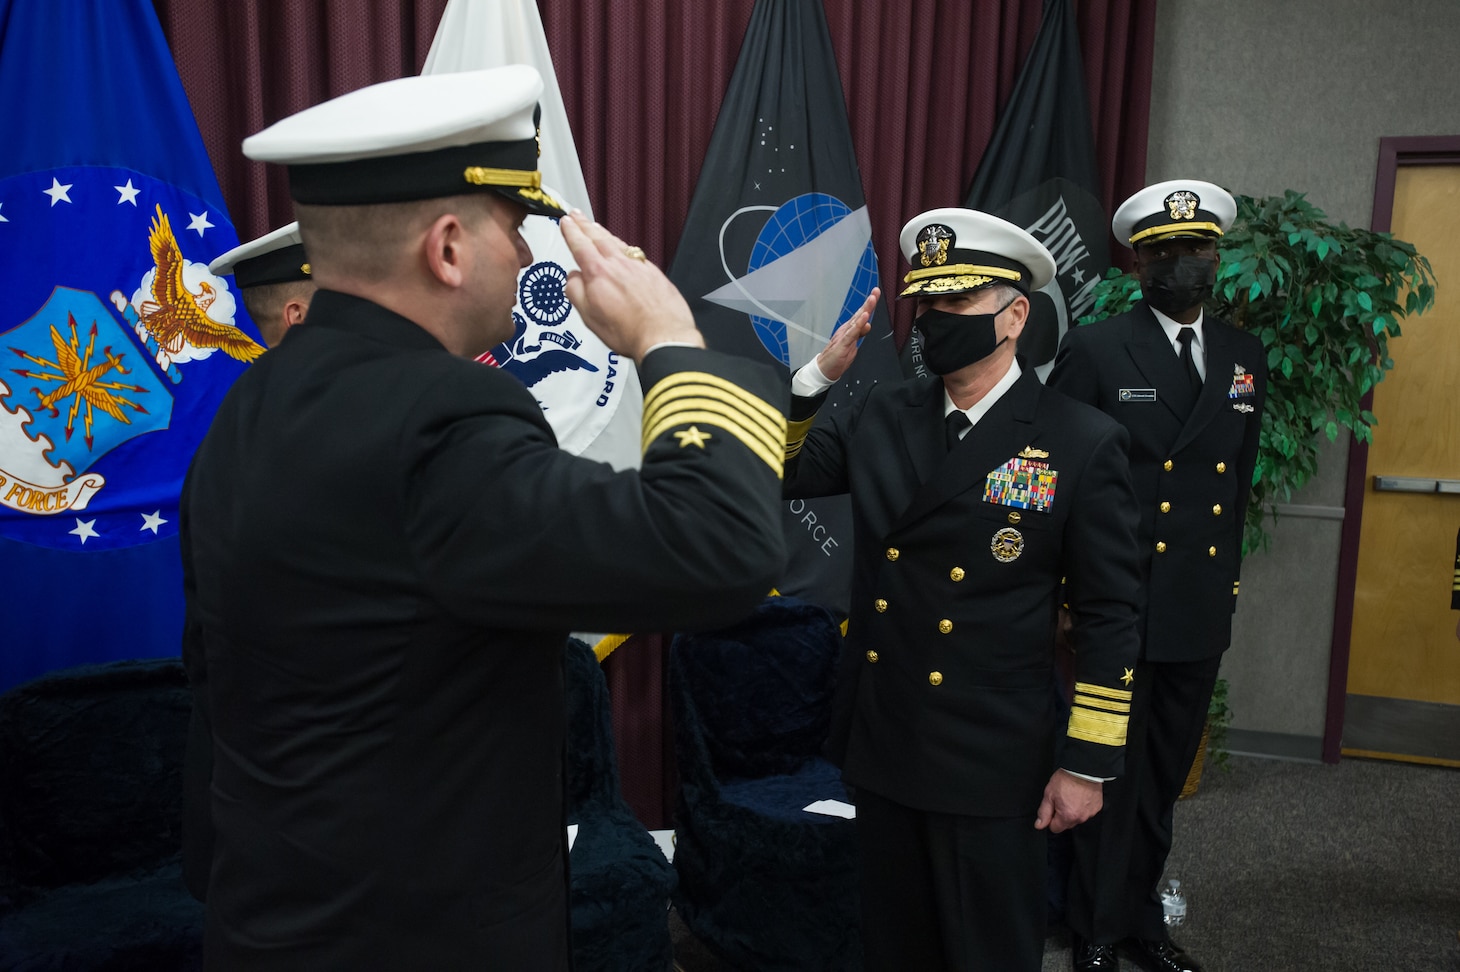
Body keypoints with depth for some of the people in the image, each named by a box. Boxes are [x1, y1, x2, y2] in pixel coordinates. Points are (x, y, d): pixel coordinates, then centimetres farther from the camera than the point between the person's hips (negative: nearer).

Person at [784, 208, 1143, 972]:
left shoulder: (1084, 444, -11)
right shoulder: (881, 415, 1)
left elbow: (1108, 616, -9)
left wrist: (1088, 765, -8)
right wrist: (820, 373, -10)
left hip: (992, 764, -4)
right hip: (880, 743, 4)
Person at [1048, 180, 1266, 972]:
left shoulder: (1245, 357, 9)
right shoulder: (1094, 350, -8)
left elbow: (1238, 482, 14)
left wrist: (1226, 578, 12)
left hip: (1200, 609, 5)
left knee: (1163, 778, 17)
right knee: (1109, 775, 6)